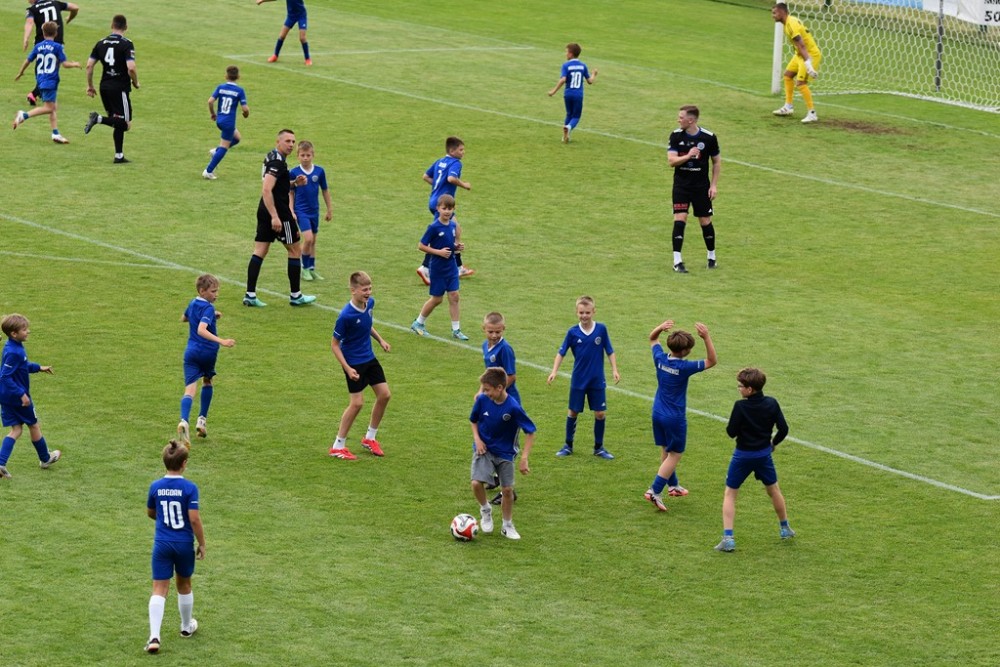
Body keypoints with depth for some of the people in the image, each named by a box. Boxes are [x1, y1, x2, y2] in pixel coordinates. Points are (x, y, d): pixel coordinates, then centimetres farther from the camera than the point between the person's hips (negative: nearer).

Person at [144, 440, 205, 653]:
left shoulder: (156, 486, -3)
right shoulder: (190, 488, -13)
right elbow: (194, 518, -15)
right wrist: (201, 544, -4)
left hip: (162, 544, 1)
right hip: (184, 544, -1)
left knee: (159, 589, -1)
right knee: (184, 585, 21)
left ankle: (154, 637, -15)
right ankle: (187, 626, 40)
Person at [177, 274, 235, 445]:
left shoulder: (193, 303, 12)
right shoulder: (208, 308, -12)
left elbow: (184, 319, 34)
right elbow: (202, 330, -27)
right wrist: (221, 341, -37)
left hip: (191, 352, 4)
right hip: (208, 352, -4)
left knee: (190, 389, -9)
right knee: (208, 382, 25)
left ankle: (184, 421, -33)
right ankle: (202, 419, 25)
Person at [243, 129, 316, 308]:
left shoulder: (272, 157, 12)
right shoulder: (277, 162, -18)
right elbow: (266, 190, -27)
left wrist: (294, 183, 13)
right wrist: (275, 217, -30)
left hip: (265, 212, 9)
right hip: (279, 213, -9)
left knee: (259, 251, 6)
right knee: (295, 251, 5)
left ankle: (250, 295, 2)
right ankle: (295, 296, 12)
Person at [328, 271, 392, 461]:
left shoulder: (370, 303, -5)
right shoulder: (346, 316, -27)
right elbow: (334, 344, -18)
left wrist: (380, 340, 9)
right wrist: (347, 368, -22)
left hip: (369, 358, 8)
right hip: (353, 363, -8)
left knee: (384, 395, 7)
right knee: (357, 403, -8)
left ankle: (370, 438, 25)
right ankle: (338, 446, 5)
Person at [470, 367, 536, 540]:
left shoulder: (513, 408, -23)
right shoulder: (482, 400, -14)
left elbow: (530, 432, -16)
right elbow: (474, 420, 7)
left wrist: (524, 459, -20)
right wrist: (477, 439, -11)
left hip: (505, 453, -1)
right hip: (483, 449, 1)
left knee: (507, 490, 3)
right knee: (477, 483, -18)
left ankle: (507, 526, 24)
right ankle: (485, 510, 12)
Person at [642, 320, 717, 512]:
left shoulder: (660, 359, -7)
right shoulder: (683, 367, -24)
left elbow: (652, 339, 13)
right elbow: (712, 361, -19)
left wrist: (660, 328, -8)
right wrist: (707, 338, -27)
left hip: (658, 413, 7)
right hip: (675, 417, -7)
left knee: (666, 451, 21)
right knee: (674, 455, 2)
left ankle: (673, 485, 37)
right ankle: (655, 491, -7)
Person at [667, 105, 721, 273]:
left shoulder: (709, 138, -8)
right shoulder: (676, 136, -5)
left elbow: (717, 162, 3)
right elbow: (671, 161, -10)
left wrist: (714, 185, -2)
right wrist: (688, 155, -27)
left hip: (702, 186, 0)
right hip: (681, 185, 0)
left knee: (706, 221, 6)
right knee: (679, 220, -11)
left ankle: (712, 256, 27)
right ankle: (677, 261, -9)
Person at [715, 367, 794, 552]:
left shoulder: (740, 406, -20)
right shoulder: (771, 404, -8)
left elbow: (731, 432, -17)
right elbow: (783, 428, -5)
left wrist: (731, 426, 4)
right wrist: (773, 443, 13)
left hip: (743, 455, -4)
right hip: (764, 454, 4)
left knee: (730, 494, 6)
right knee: (774, 490, 25)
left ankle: (728, 537, -6)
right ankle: (785, 528, 39)